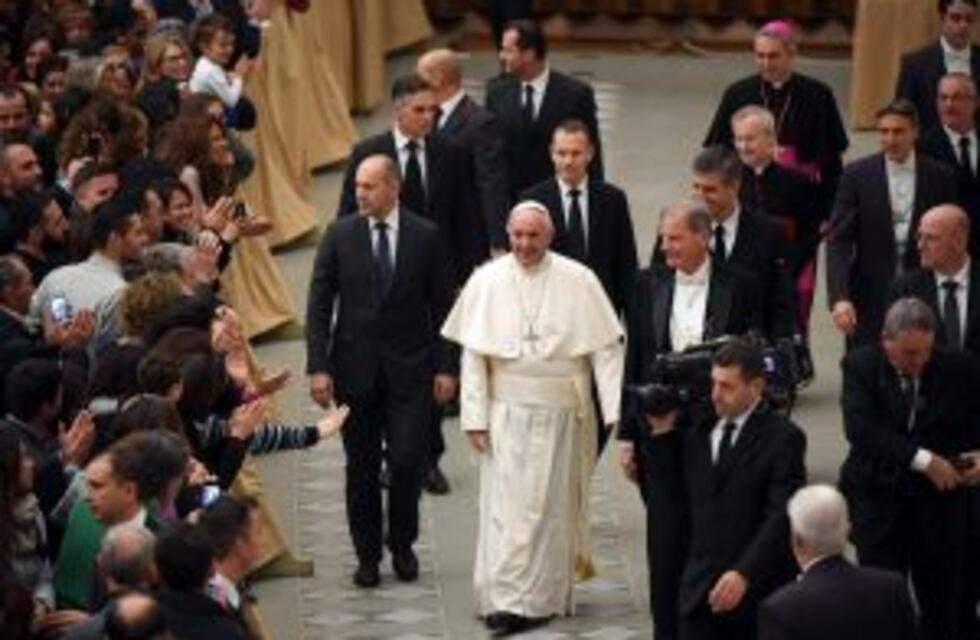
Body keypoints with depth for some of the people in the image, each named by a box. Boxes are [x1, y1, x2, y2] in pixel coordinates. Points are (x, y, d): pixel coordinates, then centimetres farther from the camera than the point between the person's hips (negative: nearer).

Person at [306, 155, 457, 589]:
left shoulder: (425, 236, 0)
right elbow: (319, 305, 1)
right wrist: (318, 367, -7)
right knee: (362, 468, 6)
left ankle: (402, 545, 18)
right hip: (355, 368, 1)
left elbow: (441, 305, 3)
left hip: (409, 369, -1)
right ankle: (367, 555, 19)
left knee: (408, 461, -5)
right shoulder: (339, 236, 0)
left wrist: (446, 366, -1)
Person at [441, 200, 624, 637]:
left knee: (553, 505, 8)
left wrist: (616, 411, -10)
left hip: (561, 412, 0)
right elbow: (473, 354, 0)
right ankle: (503, 599, 1)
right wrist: (474, 416, -5)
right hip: (507, 411, 0)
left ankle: (546, 596, 18)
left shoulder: (578, 281, -4)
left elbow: (606, 349, -4)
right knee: (506, 504, -3)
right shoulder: (486, 281, -1)